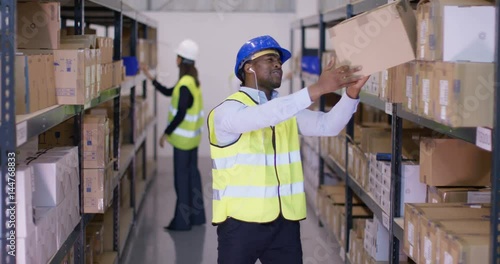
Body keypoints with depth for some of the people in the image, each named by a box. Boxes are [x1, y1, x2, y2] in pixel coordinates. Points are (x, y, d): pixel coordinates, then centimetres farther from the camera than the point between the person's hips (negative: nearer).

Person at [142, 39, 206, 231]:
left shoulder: (185, 86, -22)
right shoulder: (192, 81, 8)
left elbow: (180, 115, -23)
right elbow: (168, 92, 19)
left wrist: (166, 133, -15)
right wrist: (151, 78, 18)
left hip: (183, 138, -9)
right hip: (192, 136, 9)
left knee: (182, 177, -2)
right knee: (192, 173, 16)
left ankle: (182, 221, 4)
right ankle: (196, 215, 24)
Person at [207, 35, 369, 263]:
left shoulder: (288, 111, 11)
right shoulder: (228, 110, -9)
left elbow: (329, 125, -4)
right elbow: (264, 116, -29)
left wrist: (351, 92, -22)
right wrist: (316, 89, -34)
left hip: (285, 221, 6)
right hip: (241, 221, -6)